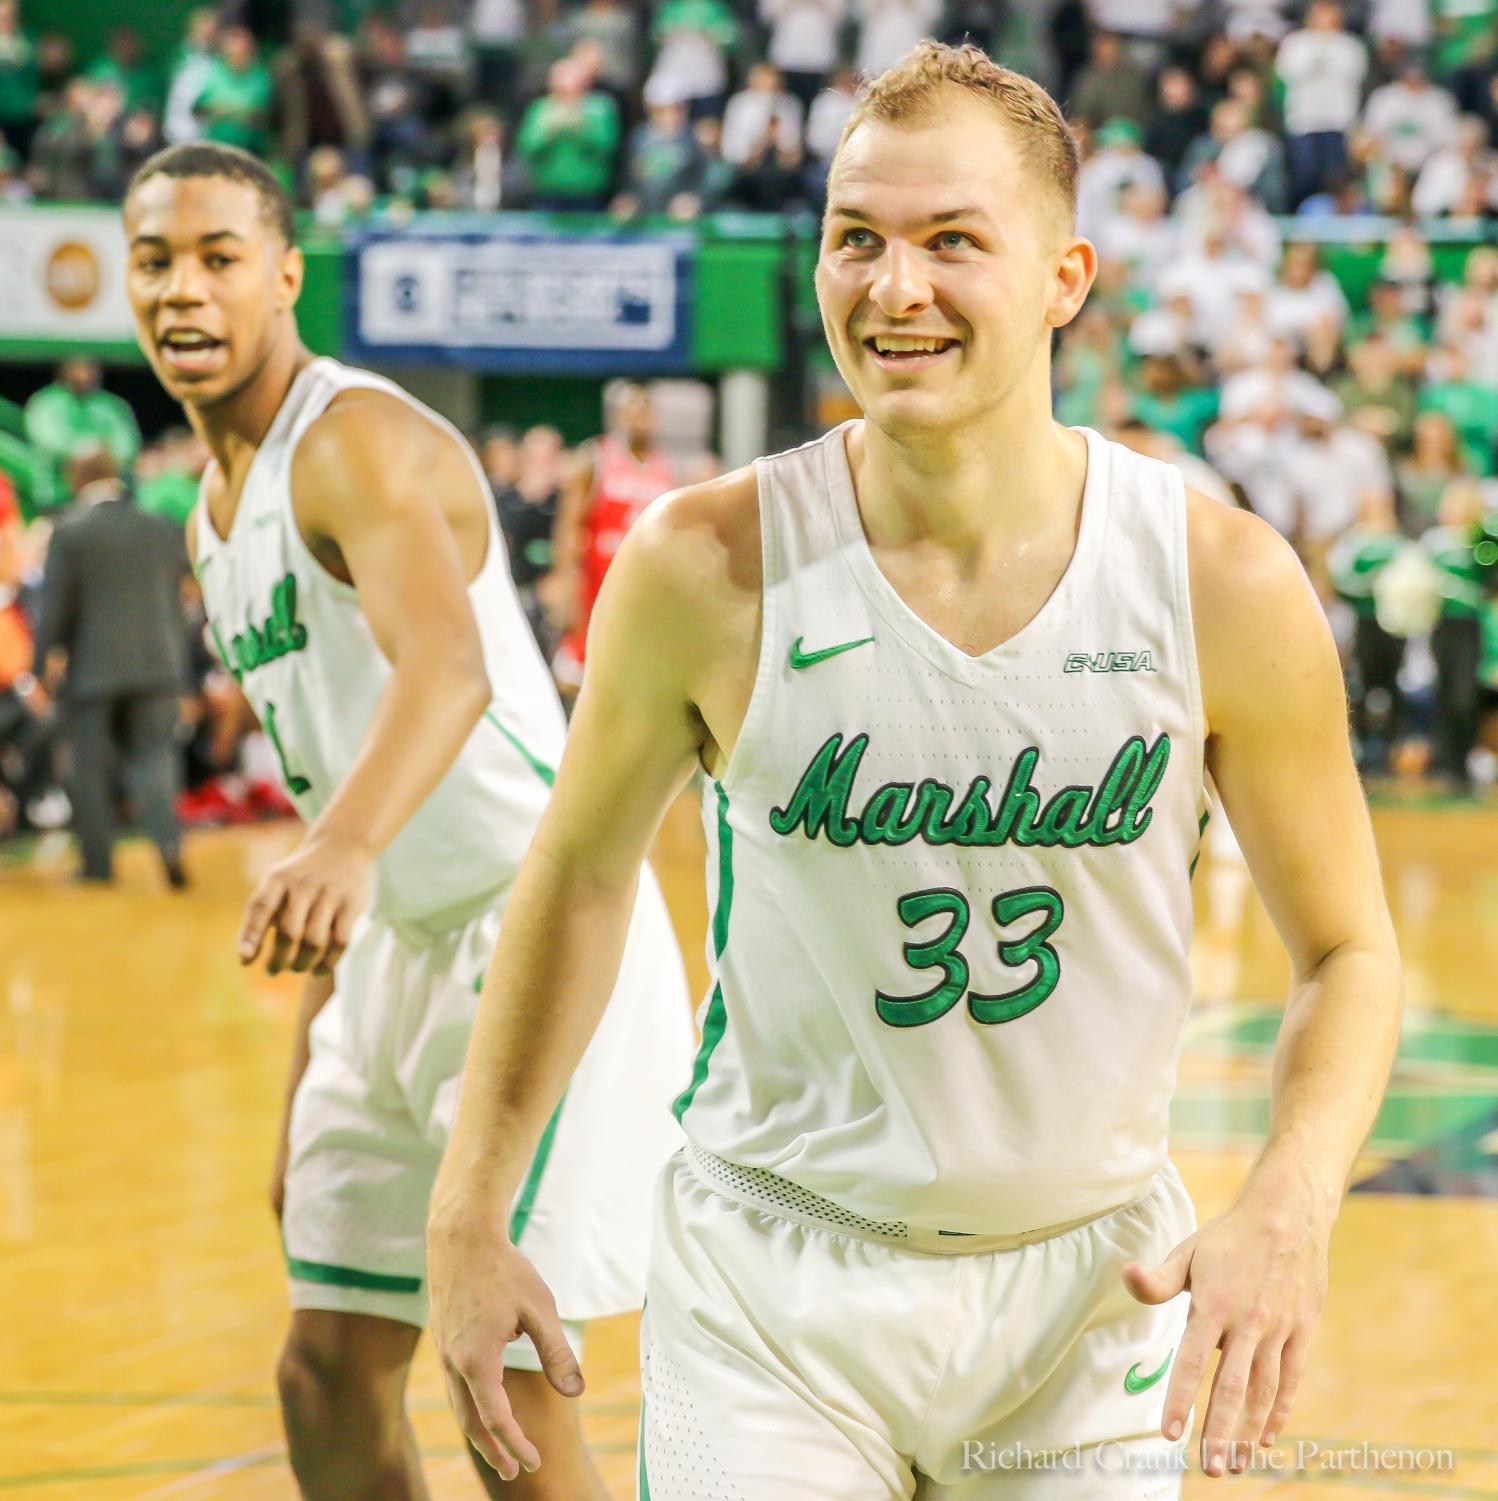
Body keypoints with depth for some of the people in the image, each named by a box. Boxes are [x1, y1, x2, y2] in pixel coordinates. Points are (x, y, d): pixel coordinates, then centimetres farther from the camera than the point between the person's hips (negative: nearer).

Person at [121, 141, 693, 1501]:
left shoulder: (360, 443, -16)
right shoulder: (216, 513, 14)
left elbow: (448, 669, -36)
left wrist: (344, 853, -55)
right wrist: (309, 1079, 20)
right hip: (399, 941, 9)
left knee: (506, 1384, -10)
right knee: (329, 1373, 10)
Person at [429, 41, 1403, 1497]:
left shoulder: (1223, 584, -11)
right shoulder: (708, 567, -12)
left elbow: (1347, 951, 0)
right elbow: (580, 872, 5)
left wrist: (1286, 1212, -17)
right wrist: (468, 1215, 4)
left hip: (1090, 1286, 1)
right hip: (770, 1281, -1)